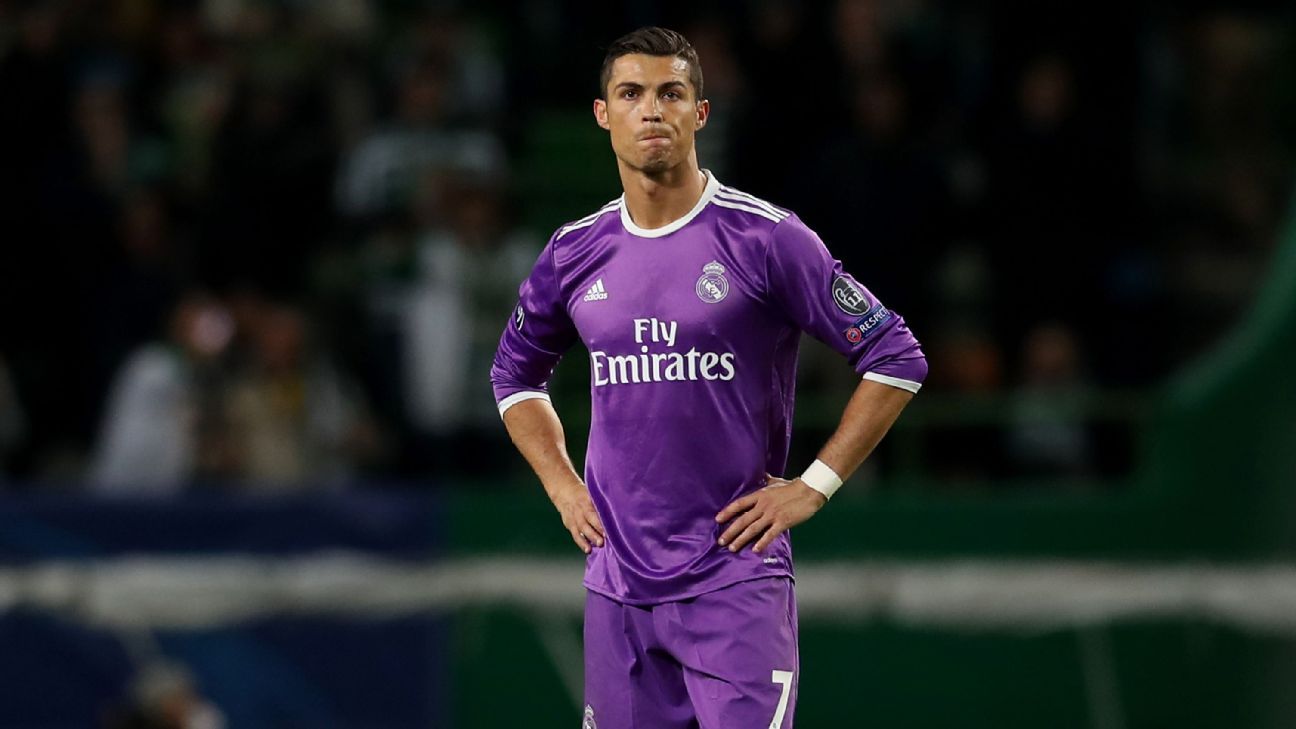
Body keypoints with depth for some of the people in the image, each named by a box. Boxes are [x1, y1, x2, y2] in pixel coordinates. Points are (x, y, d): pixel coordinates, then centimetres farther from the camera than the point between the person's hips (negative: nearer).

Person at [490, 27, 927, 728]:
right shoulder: (576, 252, 8)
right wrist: (562, 485, 12)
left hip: (736, 579, -4)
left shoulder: (765, 237, -5)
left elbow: (895, 358, -2)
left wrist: (812, 487, -6)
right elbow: (515, 373, 26)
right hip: (617, 584, 4)